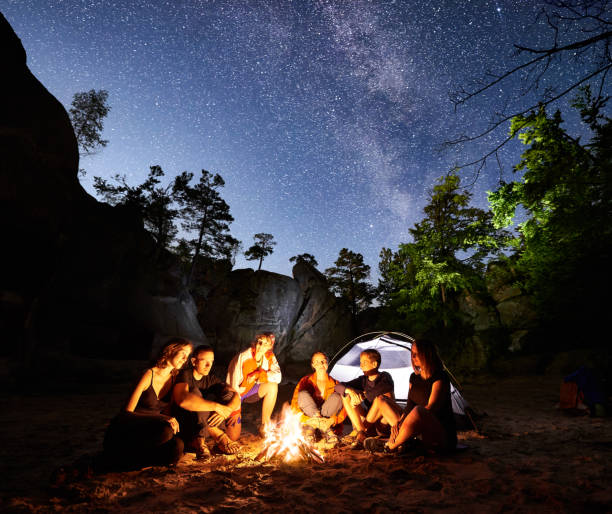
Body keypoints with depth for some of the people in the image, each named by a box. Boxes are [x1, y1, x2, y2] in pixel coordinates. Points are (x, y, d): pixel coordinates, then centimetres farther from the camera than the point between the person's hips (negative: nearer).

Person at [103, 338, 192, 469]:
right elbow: (128, 411, -14)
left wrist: (171, 420, -12)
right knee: (165, 430, -35)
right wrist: (164, 420, -24)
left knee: (177, 446, -25)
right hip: (122, 432, -6)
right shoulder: (149, 375, -13)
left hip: (146, 429, 6)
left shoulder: (174, 379, 5)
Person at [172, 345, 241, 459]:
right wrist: (216, 406, -36)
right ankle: (218, 434, -23)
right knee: (194, 391, -27)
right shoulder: (185, 375, -13)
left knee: (227, 393, -9)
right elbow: (182, 400, -37)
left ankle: (198, 440, -16)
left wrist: (226, 410, -28)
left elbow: (236, 396, -5)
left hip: (204, 424, 6)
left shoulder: (211, 379, 5)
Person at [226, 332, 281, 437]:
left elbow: (278, 376, -20)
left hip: (251, 390, 5)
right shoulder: (243, 357, -26)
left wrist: (258, 374, -31)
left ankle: (264, 426, -10)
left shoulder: (269, 357, -10)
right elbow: (234, 384, -23)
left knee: (273, 386, -25)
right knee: (234, 437, -11)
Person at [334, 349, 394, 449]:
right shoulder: (363, 380, 4)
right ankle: (361, 432, -26)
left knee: (382, 398, -31)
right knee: (346, 395, -10)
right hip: (367, 419, 4)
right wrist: (349, 390, -26)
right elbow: (338, 387, -3)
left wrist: (362, 394, -23)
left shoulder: (385, 377, -6)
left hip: (382, 420, -4)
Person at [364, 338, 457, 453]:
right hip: (419, 432, 8)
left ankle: (390, 446, -21)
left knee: (418, 411, -42)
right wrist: (400, 421, -16)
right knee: (381, 401, 6)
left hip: (443, 436, -8)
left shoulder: (440, 377, -13)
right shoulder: (414, 377, 11)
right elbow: (409, 405, 5)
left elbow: (430, 408, -21)